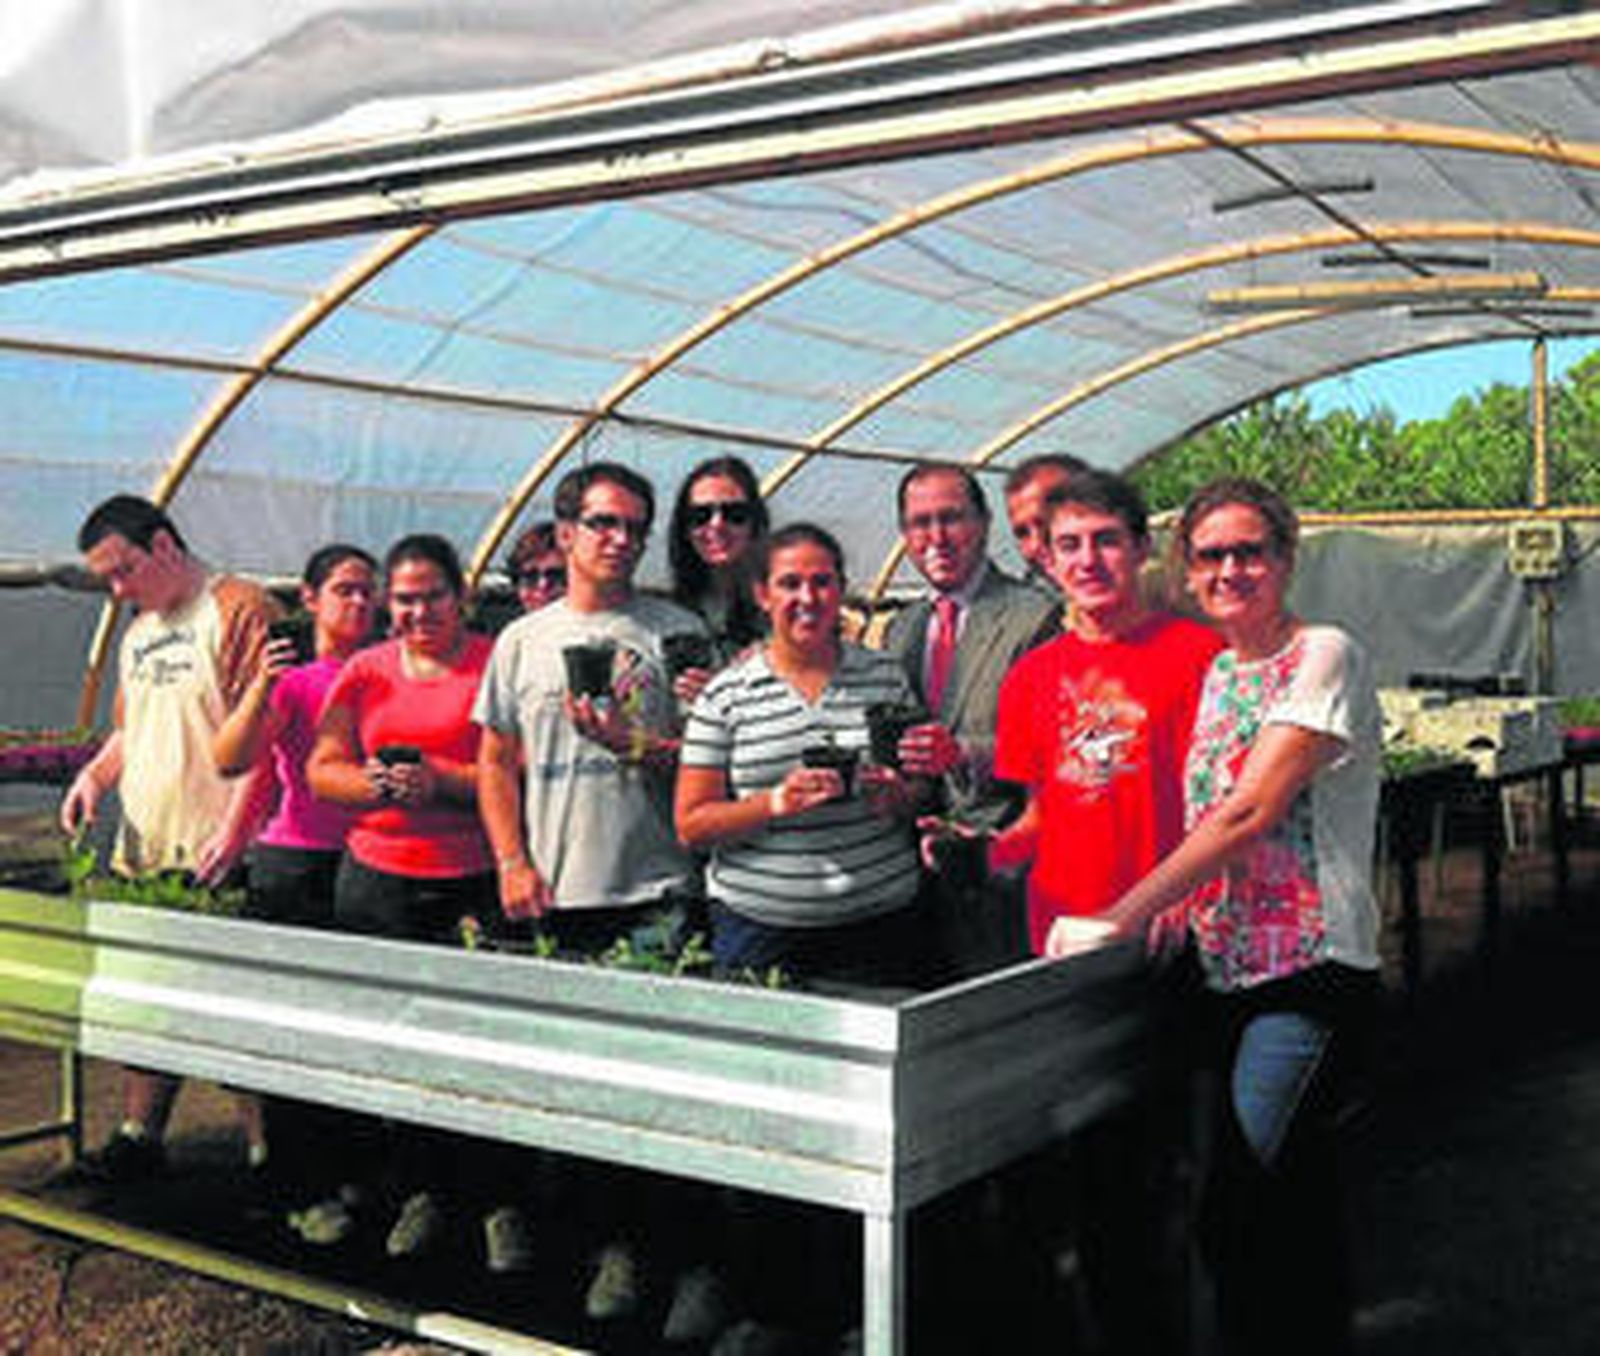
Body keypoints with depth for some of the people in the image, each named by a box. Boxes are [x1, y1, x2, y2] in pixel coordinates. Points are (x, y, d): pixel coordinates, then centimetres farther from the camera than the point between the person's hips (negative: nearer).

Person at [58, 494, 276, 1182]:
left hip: (215, 864, -8)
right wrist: (95, 775, 8)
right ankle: (139, 1135, 25)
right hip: (142, 855, 8)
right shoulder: (138, 633, 20)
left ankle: (267, 1155, 5)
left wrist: (233, 830, -21)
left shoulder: (238, 609, -8)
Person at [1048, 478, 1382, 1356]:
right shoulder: (1215, 671, 14)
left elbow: (1251, 814, -17)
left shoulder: (1324, 657, -8)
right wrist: (1177, 901, 1)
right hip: (1227, 975, 7)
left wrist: (1125, 917, -18)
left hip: (1311, 976, -7)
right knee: (1295, 1202, 16)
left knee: (1236, 1211, -12)